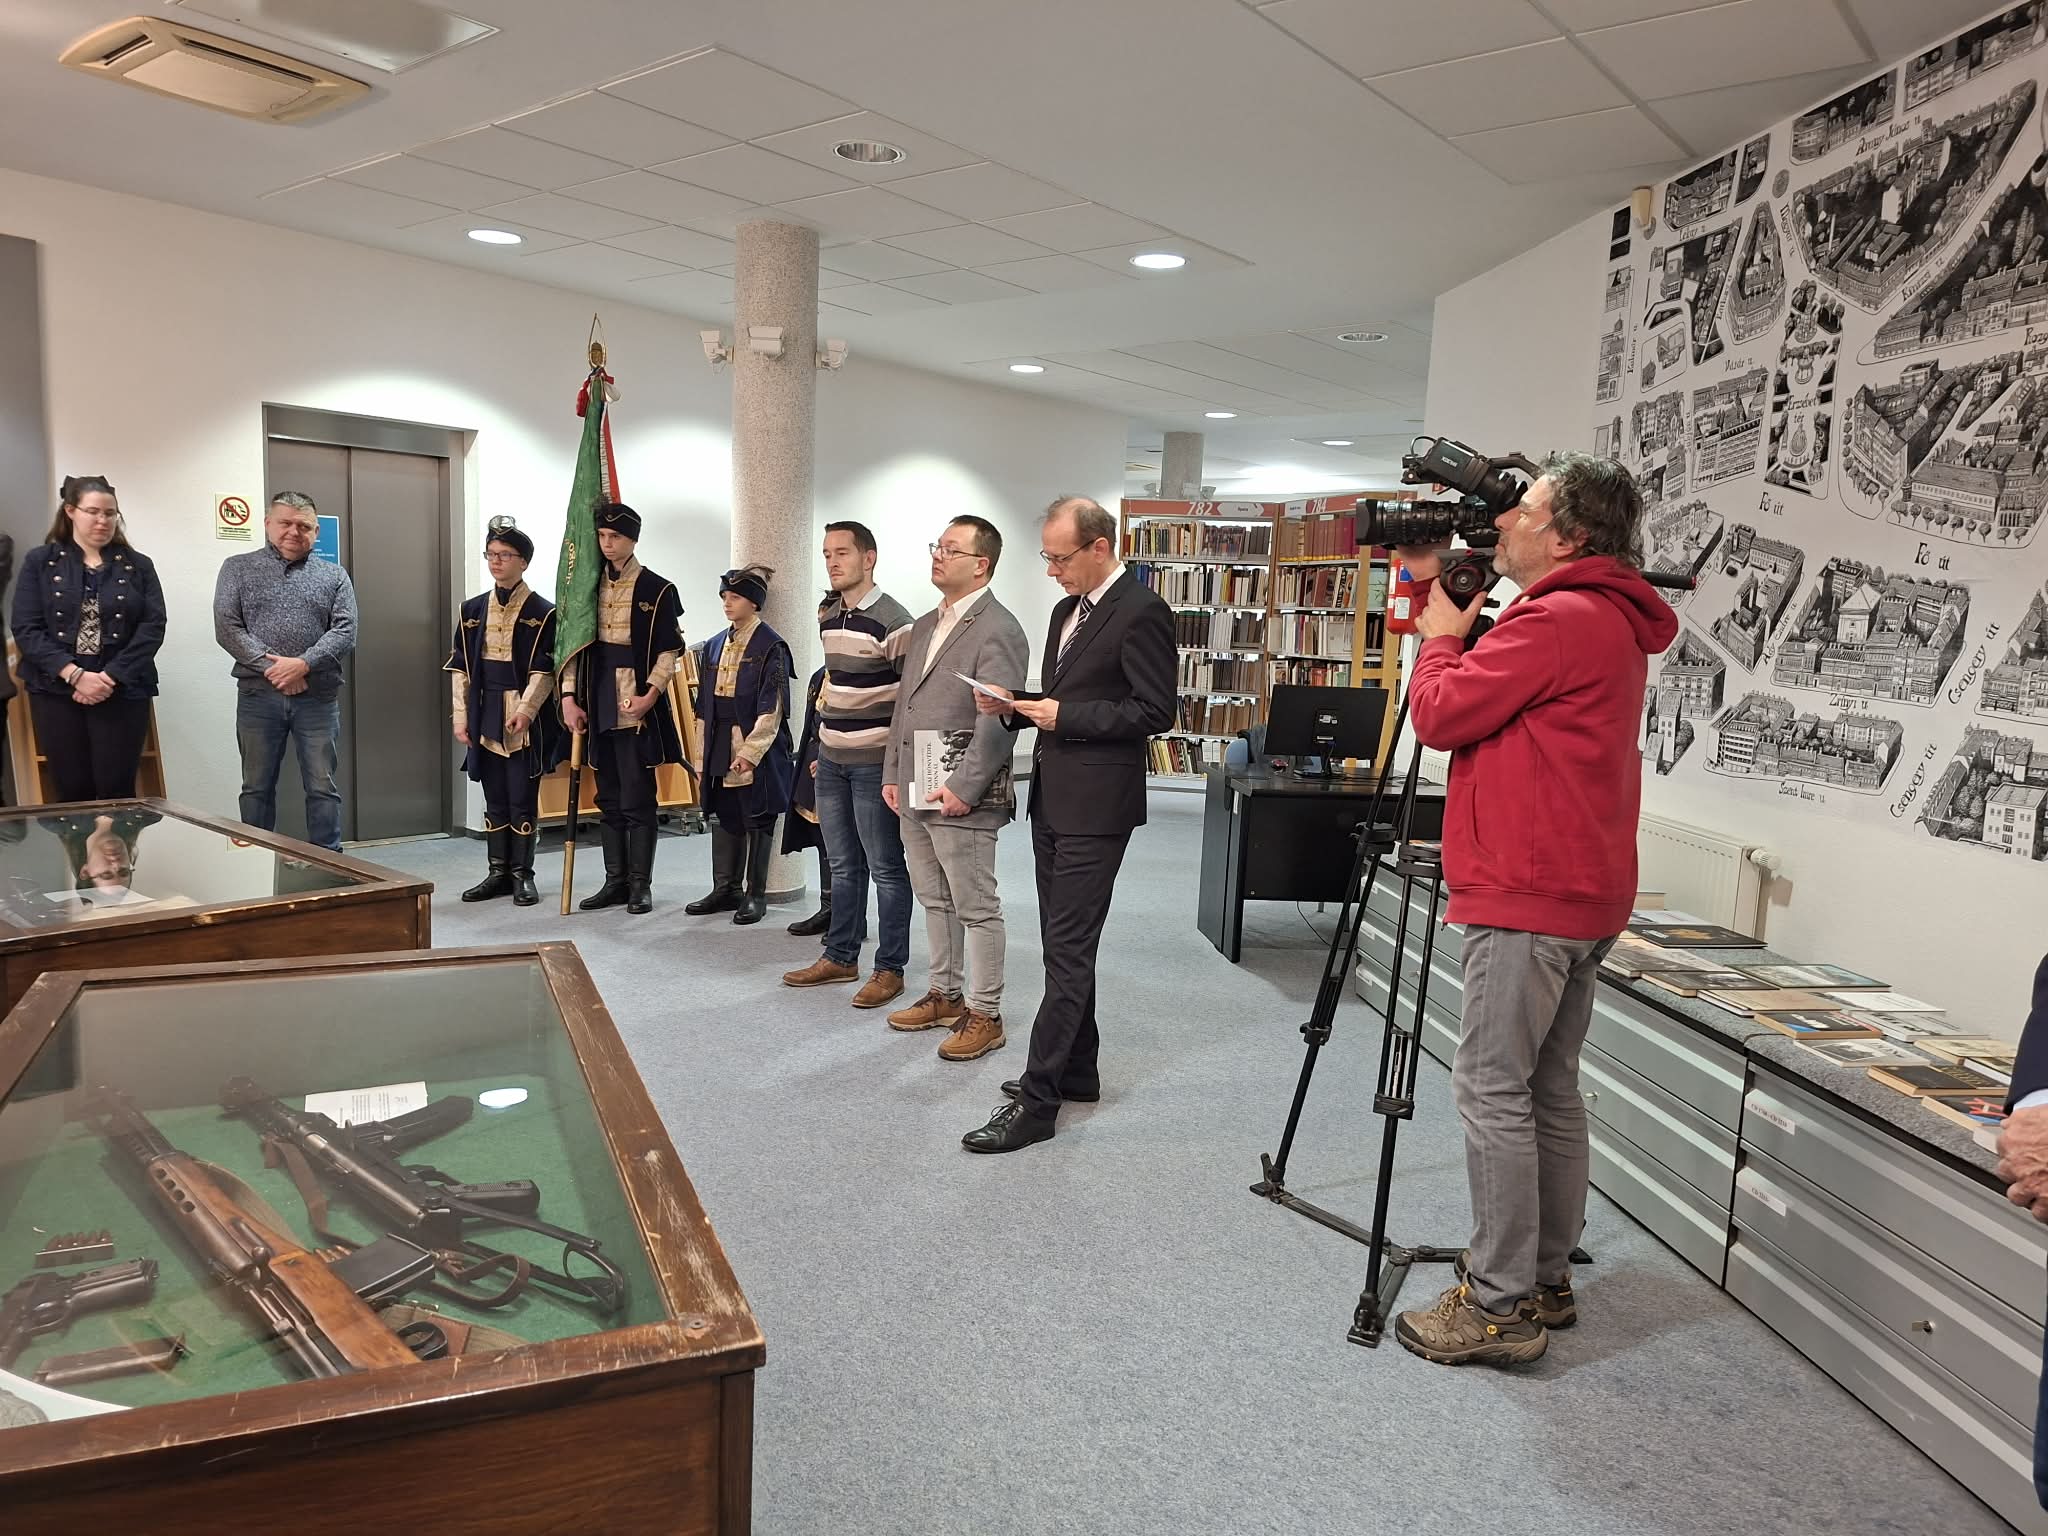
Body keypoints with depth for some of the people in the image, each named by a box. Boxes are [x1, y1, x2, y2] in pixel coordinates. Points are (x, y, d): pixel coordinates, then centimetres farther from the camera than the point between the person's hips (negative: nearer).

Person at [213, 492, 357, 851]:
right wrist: (270, 666, -14)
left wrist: (303, 664, -16)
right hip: (258, 695, 0)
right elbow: (226, 627, -2)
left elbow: (345, 631, -2)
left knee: (323, 788, 2)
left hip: (318, 697, 0)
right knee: (257, 788, 8)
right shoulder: (238, 568, 8)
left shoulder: (334, 576, 10)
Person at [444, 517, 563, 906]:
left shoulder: (542, 612, -3)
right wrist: (461, 717, 3)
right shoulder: (472, 610, 10)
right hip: (484, 717, 4)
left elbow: (544, 670, -8)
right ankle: (499, 872, 18)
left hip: (525, 720, -4)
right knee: (494, 799, 10)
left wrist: (526, 709, -19)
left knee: (523, 798, 0)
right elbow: (459, 668, 9)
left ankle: (522, 875, 9)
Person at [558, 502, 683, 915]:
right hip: (599, 709, 5)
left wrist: (651, 694, -17)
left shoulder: (657, 590, -2)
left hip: (637, 710, -5)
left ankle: (640, 884, 7)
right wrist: (569, 697, 2)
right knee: (609, 799, 11)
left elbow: (669, 651, -5)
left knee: (637, 800, -2)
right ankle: (616, 881, 19)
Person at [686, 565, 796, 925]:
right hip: (720, 748, 6)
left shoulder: (771, 647, -8)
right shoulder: (715, 646, 12)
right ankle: (725, 889, 23)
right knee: (724, 818, 12)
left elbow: (771, 709, -13)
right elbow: (704, 706, 14)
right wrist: (703, 756, 11)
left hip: (758, 749, -6)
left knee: (757, 821, 3)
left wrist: (750, 753, -17)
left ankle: (756, 895, 12)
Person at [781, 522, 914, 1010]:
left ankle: (890, 969, 12)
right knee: (843, 865, 16)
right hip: (831, 759, 8)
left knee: (886, 868, 2)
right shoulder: (828, 617, 10)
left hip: (874, 762, -8)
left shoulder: (892, 620, -15)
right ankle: (840, 957, 27)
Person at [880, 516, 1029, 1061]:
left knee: (977, 909, 1)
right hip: (915, 793, 9)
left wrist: (963, 787, -21)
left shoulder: (998, 630, -12)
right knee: (934, 901, 18)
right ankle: (945, 994, 32)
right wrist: (892, 775, 14)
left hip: (960, 797, -9)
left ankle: (985, 1015, 12)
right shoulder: (925, 626, 16)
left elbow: (998, 720, -19)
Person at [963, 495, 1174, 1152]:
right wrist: (1016, 705, 5)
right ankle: (1077, 1071, 29)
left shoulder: (1140, 612, -12)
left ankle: (1036, 1102, -3)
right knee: (1064, 946, 16)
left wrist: (1063, 715, -18)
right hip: (1052, 800, 10)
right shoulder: (1067, 610, 16)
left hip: (1095, 806, -9)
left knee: (1068, 951, -7)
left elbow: (1154, 712, -17)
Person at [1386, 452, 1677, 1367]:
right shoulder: (1613, 621, 17)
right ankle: (1544, 1281, 25)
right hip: (1584, 896, 10)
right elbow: (1502, 700, 23)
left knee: (1492, 1090, -5)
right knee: (1549, 1089, 15)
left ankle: (1498, 1307, 2)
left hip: (1526, 897, -10)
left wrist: (1439, 636, 4)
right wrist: (1457, 624, 15)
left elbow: (1441, 714, -14)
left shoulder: (1556, 619, -15)